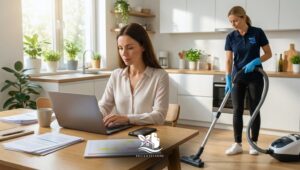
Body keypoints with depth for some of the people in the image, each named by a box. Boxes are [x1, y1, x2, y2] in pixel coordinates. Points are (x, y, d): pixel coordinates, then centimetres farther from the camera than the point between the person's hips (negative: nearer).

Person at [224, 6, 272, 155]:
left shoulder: (257, 33, -8)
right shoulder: (230, 37, -1)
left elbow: (268, 53, -3)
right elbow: (228, 60, -3)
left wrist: (255, 61, -20)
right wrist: (228, 79, -15)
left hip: (255, 78, -2)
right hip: (238, 78, 2)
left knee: (254, 110, 4)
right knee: (237, 111, 2)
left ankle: (253, 144, 17)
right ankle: (237, 144, 11)